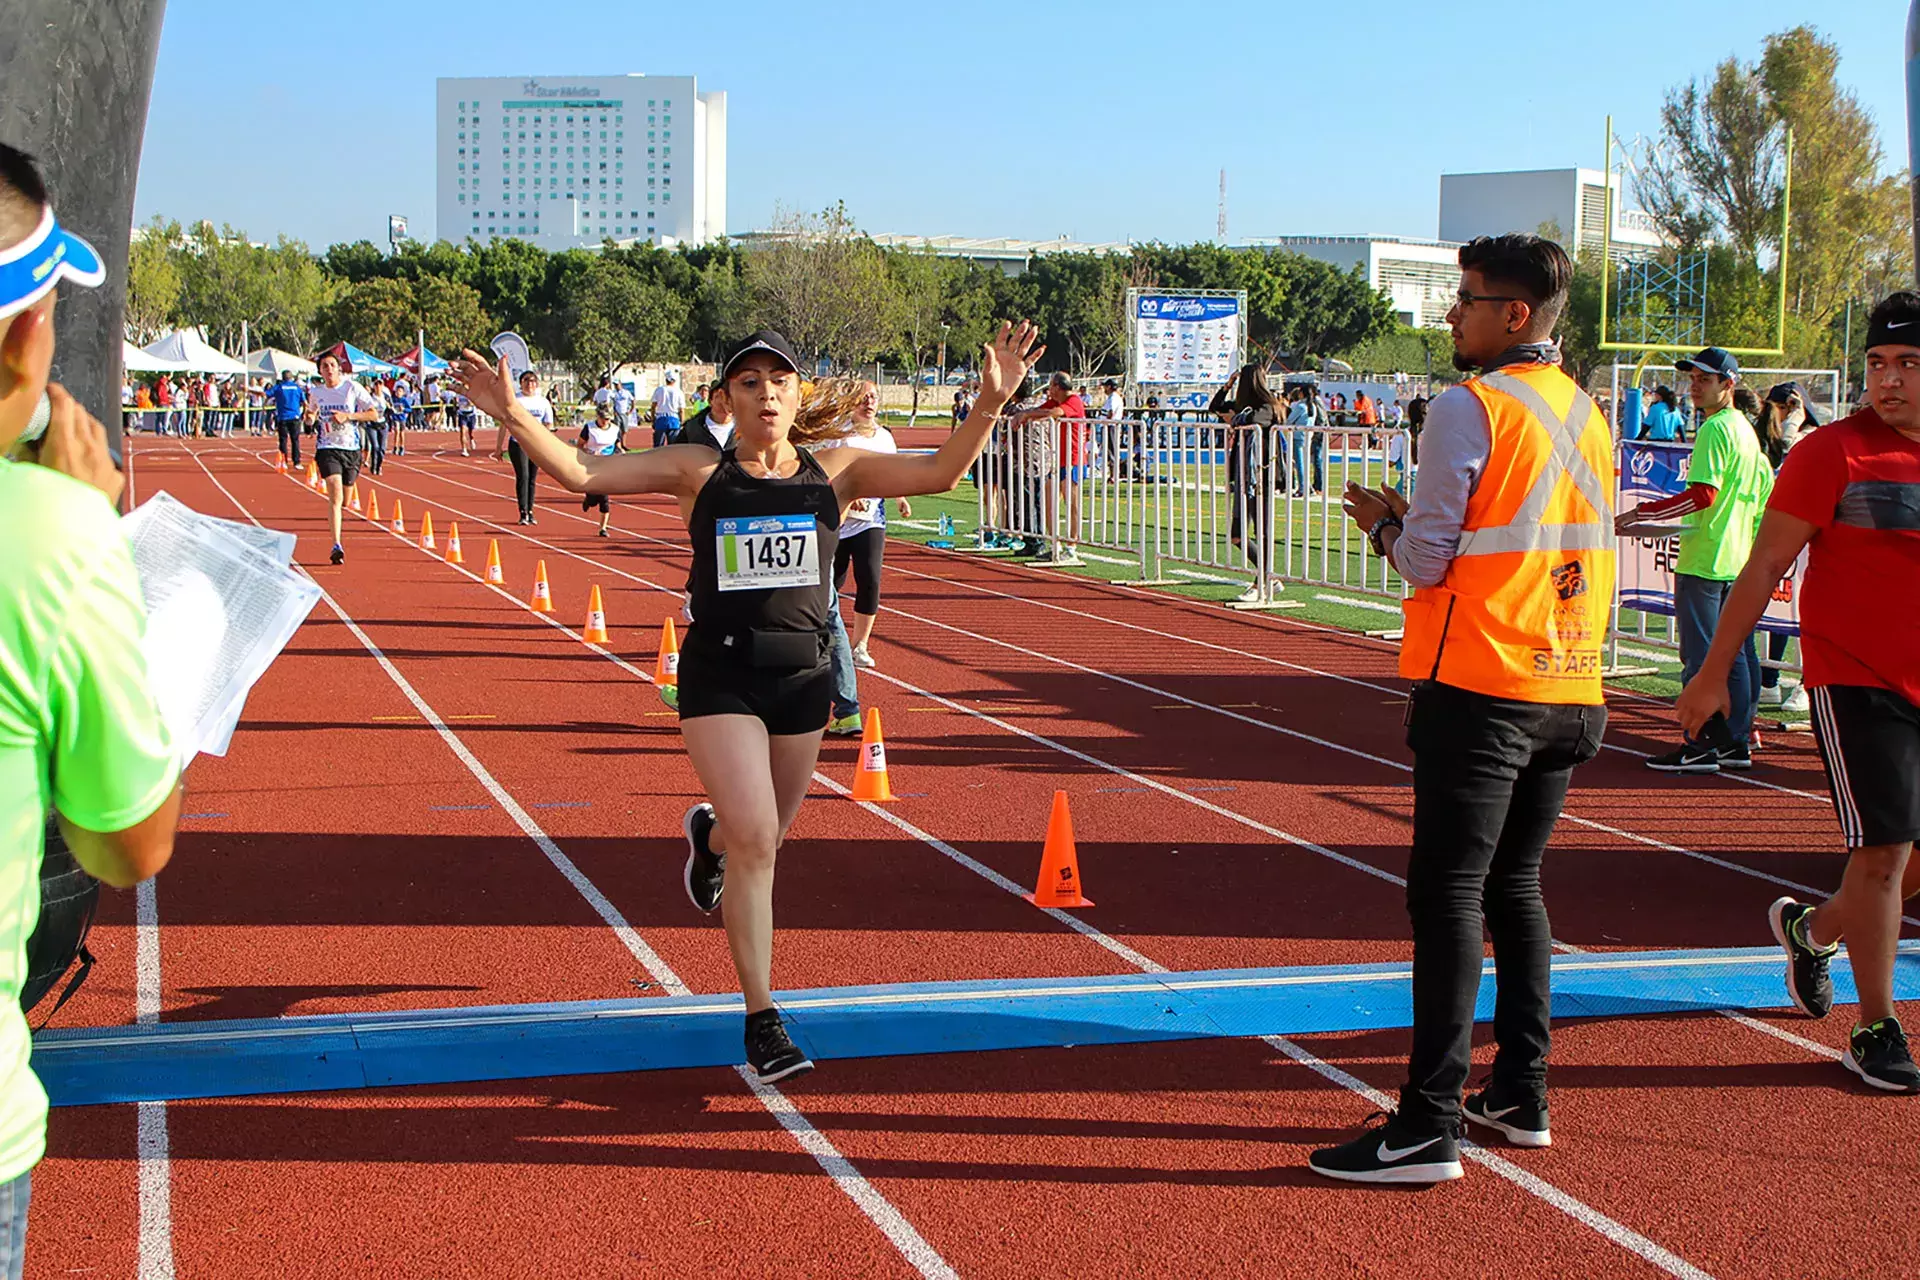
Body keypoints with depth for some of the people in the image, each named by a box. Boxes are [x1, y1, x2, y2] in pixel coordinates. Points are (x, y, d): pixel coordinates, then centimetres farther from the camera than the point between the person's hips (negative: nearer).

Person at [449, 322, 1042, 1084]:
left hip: (802, 676, 3)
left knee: (761, 837, 18)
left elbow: (941, 472, -7)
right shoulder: (698, 472, -2)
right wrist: (514, 418, -21)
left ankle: (709, 834, 59)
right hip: (719, 676, -3)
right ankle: (761, 1021, -2)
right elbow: (580, 474, -8)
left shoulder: (834, 473, 2)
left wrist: (990, 403, -20)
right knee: (755, 840, -13)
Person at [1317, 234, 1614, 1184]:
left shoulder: (1469, 409, -11)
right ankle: (1521, 1094, 22)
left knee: (1449, 897, -5)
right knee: (1515, 886, 17)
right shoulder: (1587, 417, 12)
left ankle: (1430, 1124, -6)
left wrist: (1386, 526, 9)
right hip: (1570, 693, 8)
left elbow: (1427, 562, -11)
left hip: (1478, 688, -8)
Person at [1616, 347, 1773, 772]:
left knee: (1699, 654, -7)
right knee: (1736, 653, 10)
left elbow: (1703, 494, -20)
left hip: (1704, 559, -10)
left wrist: (1641, 514, -17)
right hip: (1738, 559, 10)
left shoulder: (1714, 429, -13)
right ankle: (1736, 742, 14)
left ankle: (1702, 745, -7)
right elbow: (1764, 485, 21)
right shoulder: (1746, 429, 16)